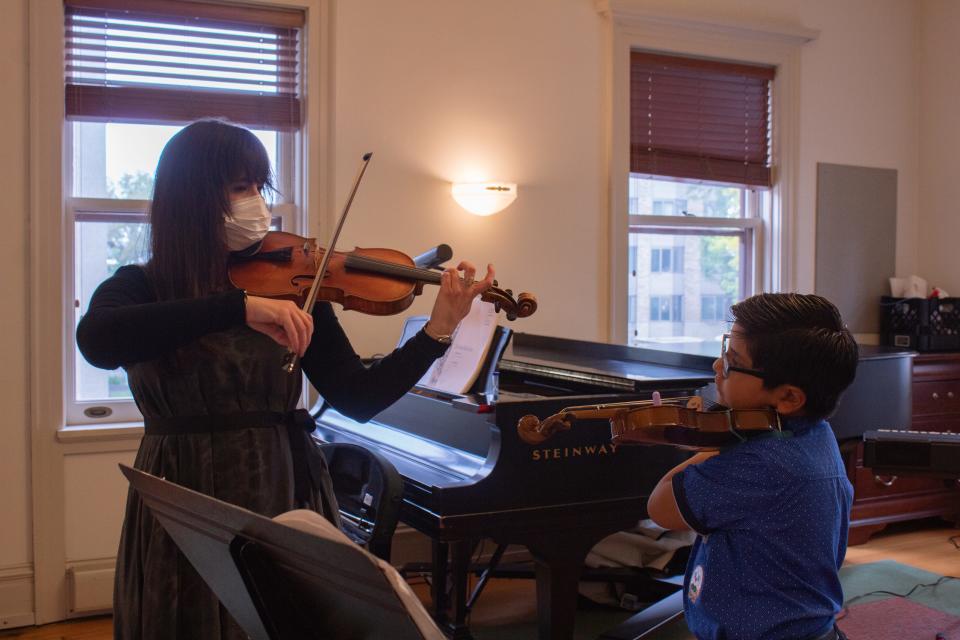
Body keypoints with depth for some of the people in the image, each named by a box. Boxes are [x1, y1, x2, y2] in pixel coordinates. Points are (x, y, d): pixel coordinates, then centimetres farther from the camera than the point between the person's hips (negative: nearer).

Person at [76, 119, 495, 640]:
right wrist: (237, 306, -34)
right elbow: (96, 341, -27)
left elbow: (358, 400, -4)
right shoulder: (137, 288, -3)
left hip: (286, 500, 2)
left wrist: (439, 329, -16)